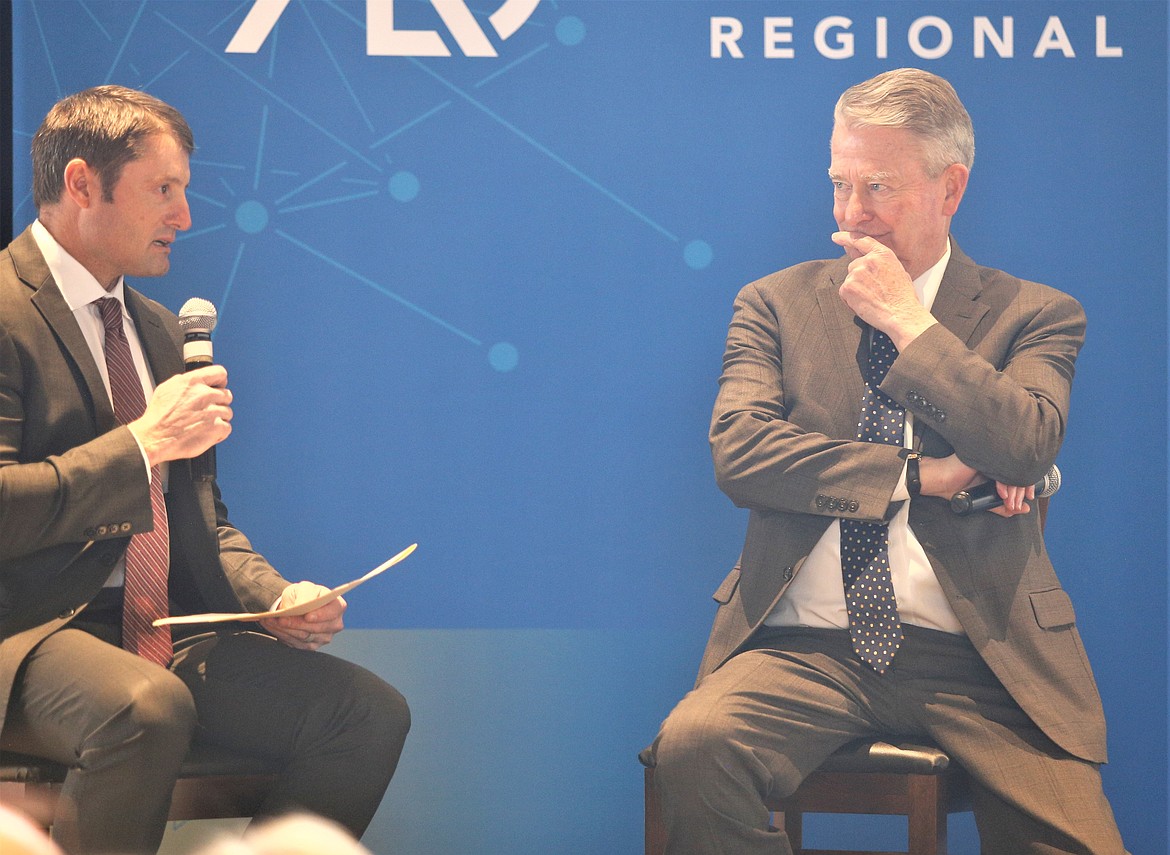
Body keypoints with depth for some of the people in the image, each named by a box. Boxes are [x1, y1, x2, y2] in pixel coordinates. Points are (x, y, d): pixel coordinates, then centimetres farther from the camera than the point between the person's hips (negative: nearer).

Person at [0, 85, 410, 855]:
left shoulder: (160, 329, 20)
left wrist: (275, 599, 4)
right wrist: (142, 444, -17)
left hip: (163, 629, 7)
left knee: (372, 714, -13)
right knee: (148, 708, -39)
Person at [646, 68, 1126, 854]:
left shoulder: (1035, 315, 9)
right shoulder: (778, 304, 13)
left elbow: (1026, 449, -9)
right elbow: (738, 452, -2)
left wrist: (907, 319, -5)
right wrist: (917, 476, -7)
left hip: (979, 658, 0)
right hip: (807, 648, 1)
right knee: (693, 746, -30)